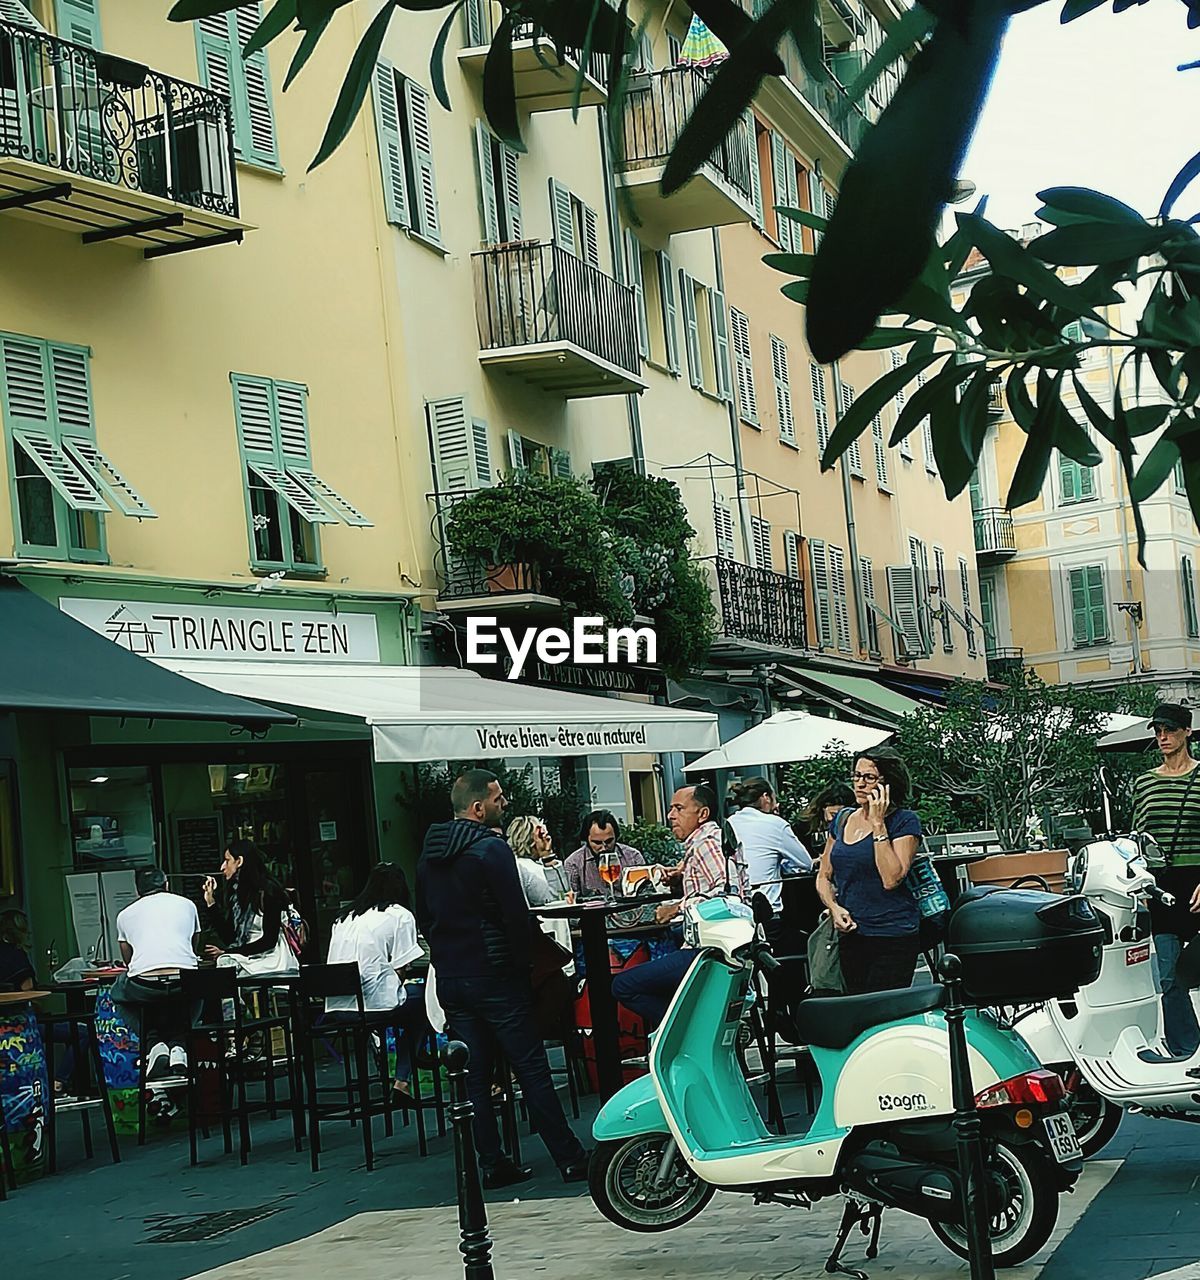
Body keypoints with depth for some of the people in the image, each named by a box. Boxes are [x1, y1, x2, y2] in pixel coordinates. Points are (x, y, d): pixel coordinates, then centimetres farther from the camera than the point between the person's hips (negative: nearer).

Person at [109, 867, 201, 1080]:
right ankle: (178, 1045, 10)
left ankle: (152, 1044, 10)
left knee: (118, 995, 33)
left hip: (143, 985, -1)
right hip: (185, 981, 1)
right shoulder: (187, 905, 24)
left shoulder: (125, 915, 22)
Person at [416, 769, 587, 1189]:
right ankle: (570, 1159, 3)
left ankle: (493, 1163, 11)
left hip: (449, 978, 7)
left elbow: (423, 918, 16)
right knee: (532, 1069, -1)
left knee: (475, 1074, 10)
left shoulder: (429, 855, 10)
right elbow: (516, 915, -16)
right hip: (495, 977, -7)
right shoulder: (492, 849, -14)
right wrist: (524, 961, -4)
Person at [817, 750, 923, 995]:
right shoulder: (842, 820, 13)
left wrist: (878, 824, -14)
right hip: (850, 934, 6)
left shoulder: (905, 821, -4)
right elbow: (824, 877, 19)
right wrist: (834, 908, -1)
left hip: (892, 938, -6)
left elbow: (891, 879, -17)